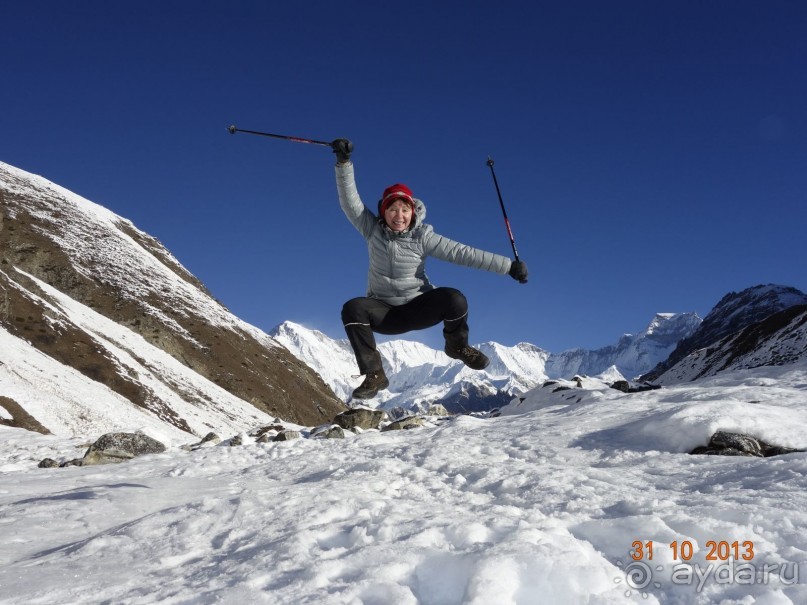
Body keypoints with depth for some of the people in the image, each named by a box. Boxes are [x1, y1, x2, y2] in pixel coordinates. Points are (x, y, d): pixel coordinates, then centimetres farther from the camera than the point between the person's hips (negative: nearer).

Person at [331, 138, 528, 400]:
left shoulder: (422, 237, -10)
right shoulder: (373, 230, -6)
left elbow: (463, 253, -14)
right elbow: (350, 199, -14)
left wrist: (508, 265, -18)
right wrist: (344, 163, -28)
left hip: (419, 307, -1)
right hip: (385, 312, 1)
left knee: (454, 299, -29)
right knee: (352, 309, -29)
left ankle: (457, 345, 4)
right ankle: (374, 374, -21)